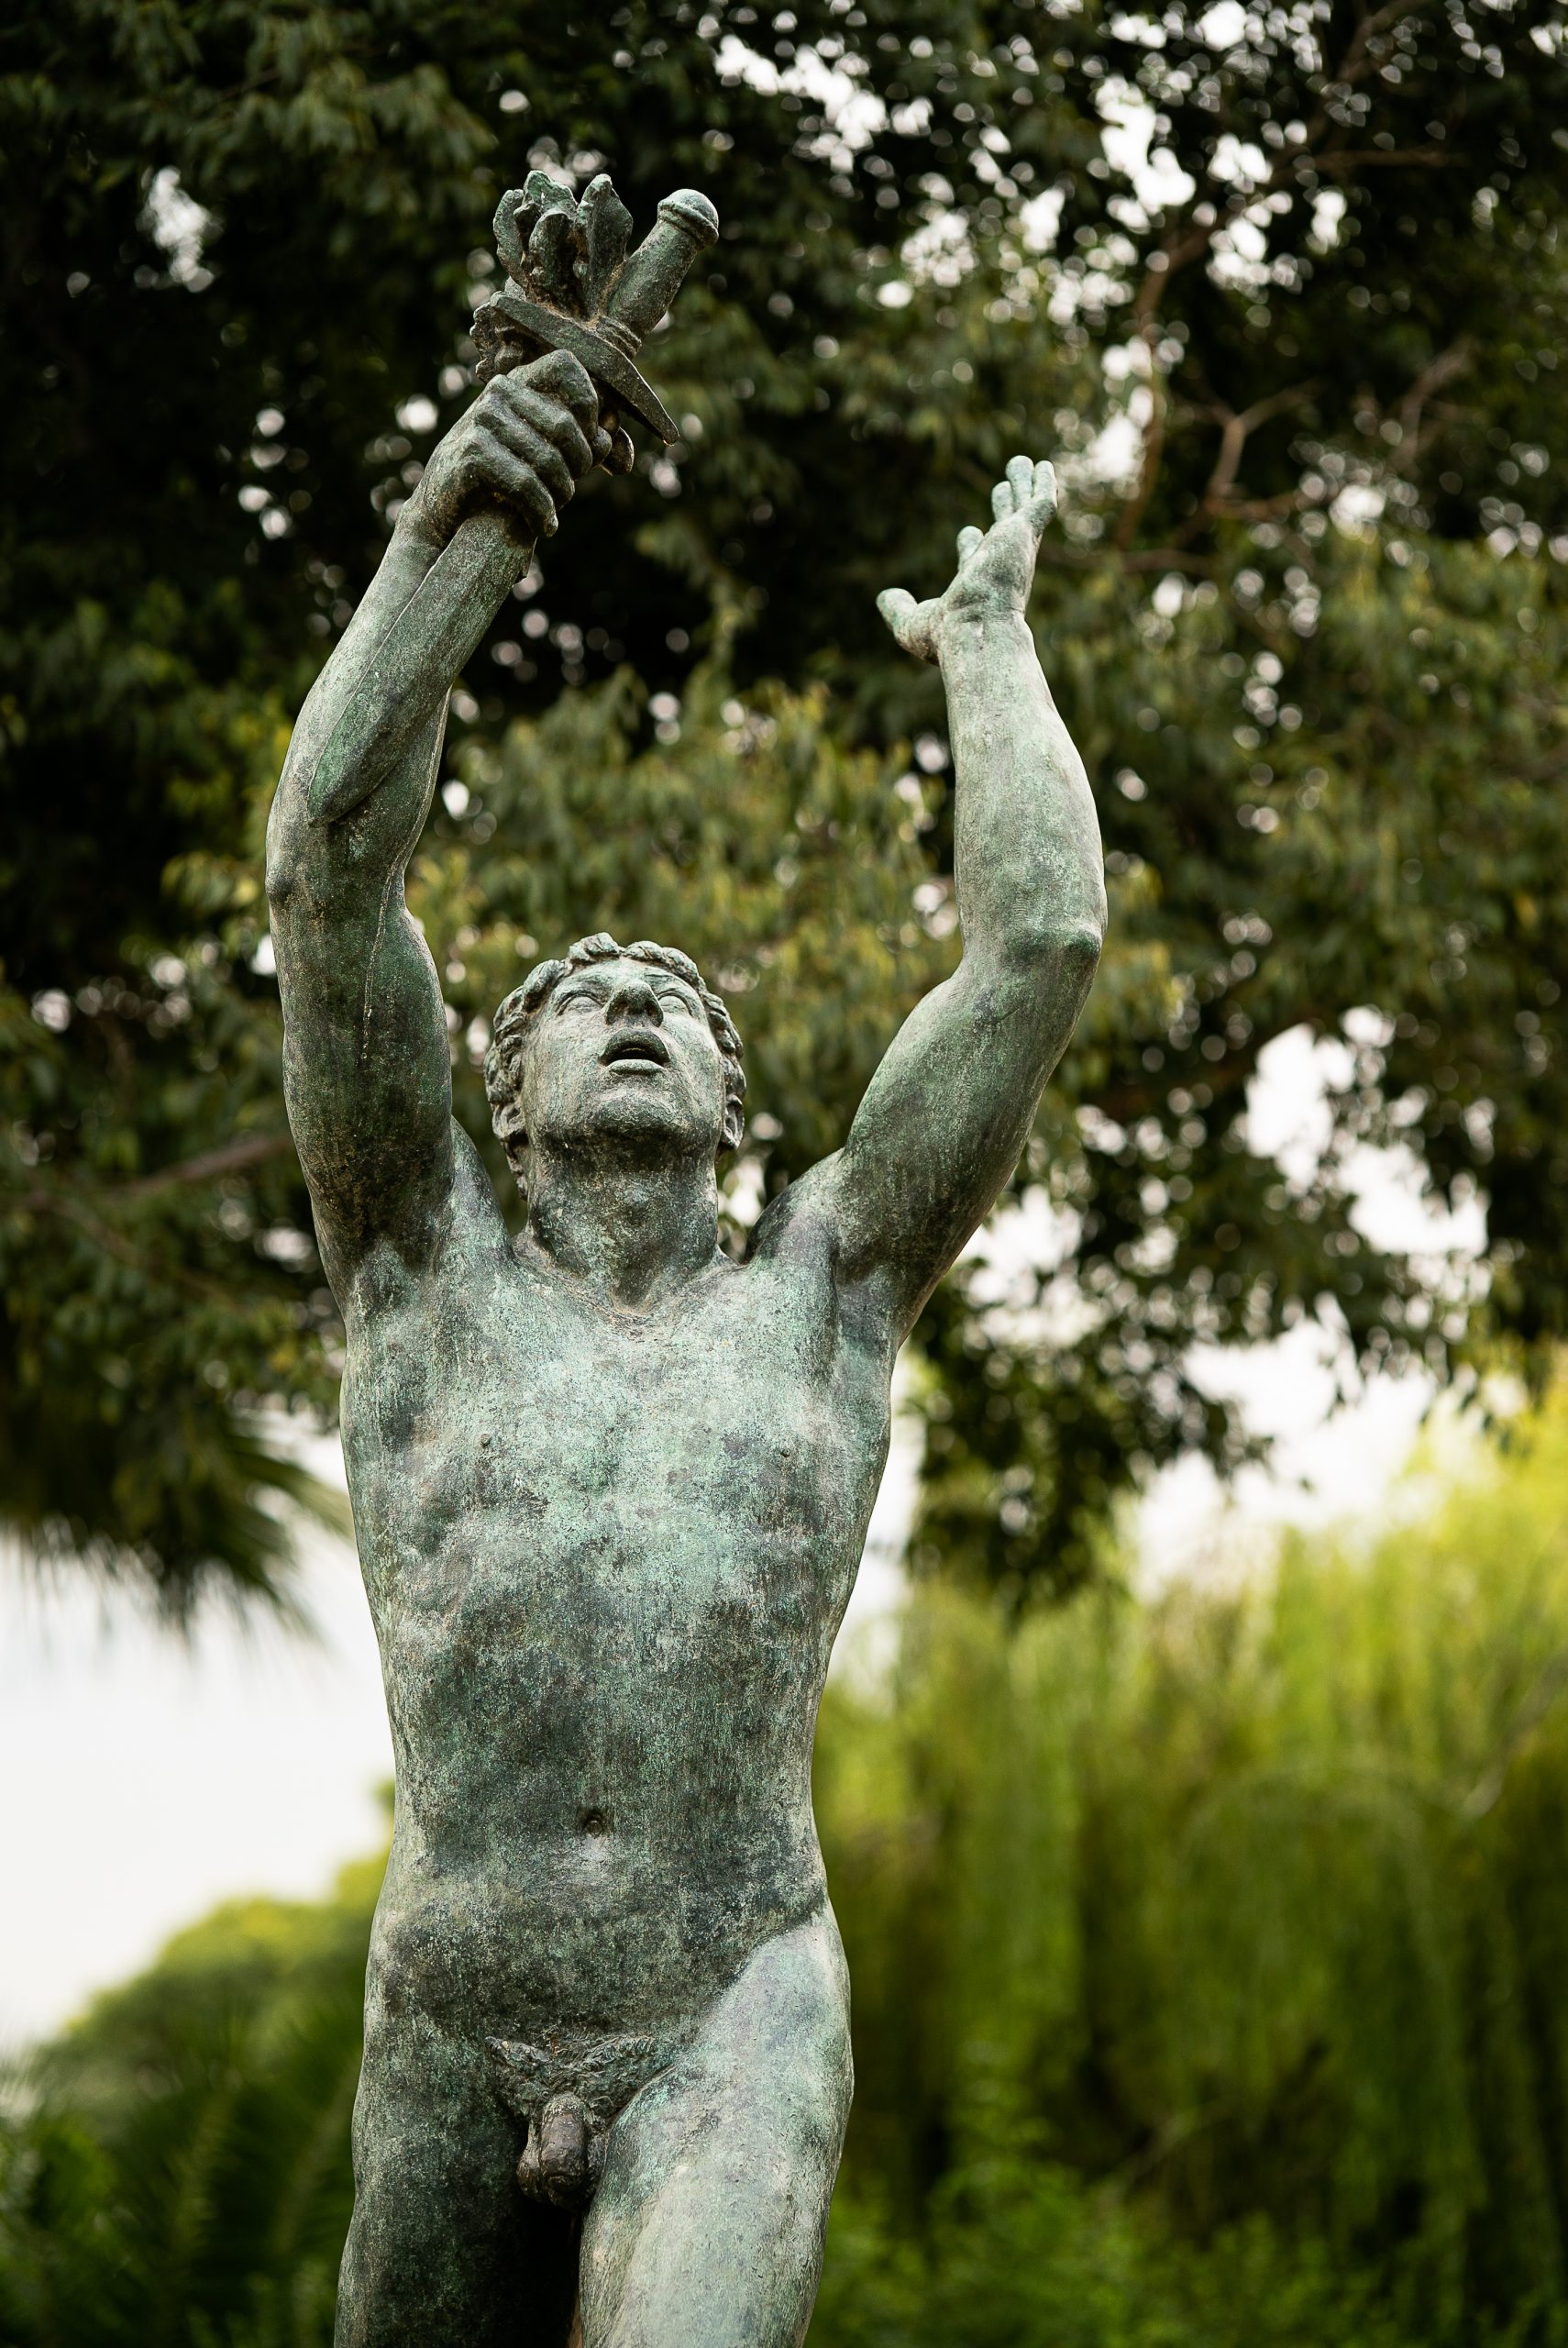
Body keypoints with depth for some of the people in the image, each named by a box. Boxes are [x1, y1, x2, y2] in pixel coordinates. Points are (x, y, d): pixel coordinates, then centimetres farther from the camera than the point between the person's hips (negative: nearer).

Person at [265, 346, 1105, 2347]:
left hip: (735, 2034, -2)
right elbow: (328, 875, -5)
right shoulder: (428, 1267, 9)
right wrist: (446, 538, -13)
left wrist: (985, 637, 14)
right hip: (448, 2035, 2)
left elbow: (1046, 942, 3)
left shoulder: (824, 1278, 10)